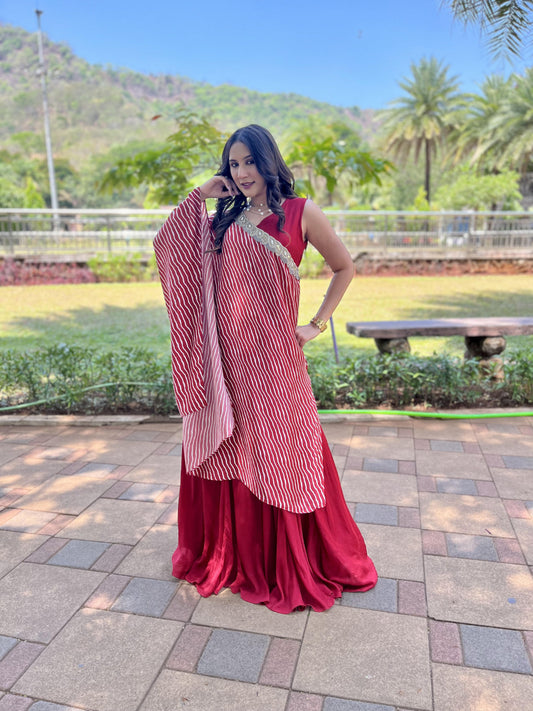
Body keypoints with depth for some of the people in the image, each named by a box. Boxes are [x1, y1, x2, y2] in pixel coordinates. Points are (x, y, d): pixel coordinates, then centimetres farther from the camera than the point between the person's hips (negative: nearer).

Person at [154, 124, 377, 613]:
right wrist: (199, 195, 6)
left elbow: (345, 267, 7)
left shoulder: (300, 213, 1)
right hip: (225, 356, 4)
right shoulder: (224, 219, 13)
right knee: (225, 451, 11)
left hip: (272, 356, -4)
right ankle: (228, 554, 32)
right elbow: (165, 244, 13)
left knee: (279, 456, 5)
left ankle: (292, 565, 26)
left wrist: (317, 325, 1)